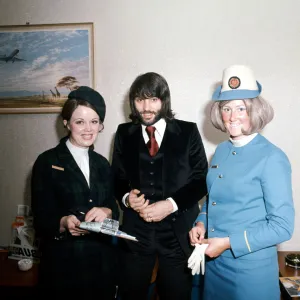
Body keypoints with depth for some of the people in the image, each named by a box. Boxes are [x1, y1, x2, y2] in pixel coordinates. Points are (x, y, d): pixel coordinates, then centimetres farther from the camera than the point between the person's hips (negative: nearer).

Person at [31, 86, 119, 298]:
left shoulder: (102, 164, 8)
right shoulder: (47, 162, -7)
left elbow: (114, 208, 8)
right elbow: (42, 219, -8)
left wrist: (106, 212, -14)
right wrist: (64, 223, -28)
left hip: (101, 260, 4)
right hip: (63, 261, -4)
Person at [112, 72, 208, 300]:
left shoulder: (188, 131, -3)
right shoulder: (124, 133, 4)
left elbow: (201, 179, -4)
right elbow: (117, 178, 8)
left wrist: (171, 204, -16)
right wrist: (127, 198, -13)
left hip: (178, 231, -1)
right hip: (136, 230, 2)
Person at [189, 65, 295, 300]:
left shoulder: (272, 158, -17)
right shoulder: (221, 151, 2)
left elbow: (282, 226, -17)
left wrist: (228, 243, -19)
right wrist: (201, 223, -4)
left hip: (251, 269, -6)